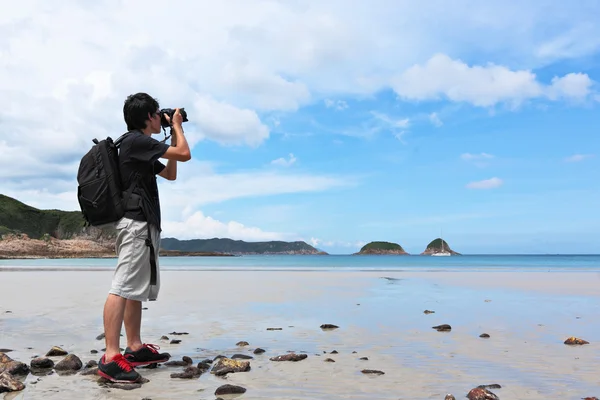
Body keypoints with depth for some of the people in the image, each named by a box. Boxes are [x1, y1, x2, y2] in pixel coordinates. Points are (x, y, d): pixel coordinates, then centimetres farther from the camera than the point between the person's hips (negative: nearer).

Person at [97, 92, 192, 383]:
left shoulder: (141, 147, 23)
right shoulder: (136, 140, -8)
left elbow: (170, 174, 29)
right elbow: (184, 154, -11)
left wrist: (173, 135, 26)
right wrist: (176, 125, 7)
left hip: (143, 223, 11)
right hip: (137, 221, -11)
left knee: (137, 289, 10)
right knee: (123, 287, -16)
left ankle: (135, 348, 14)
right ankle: (111, 357, -19)